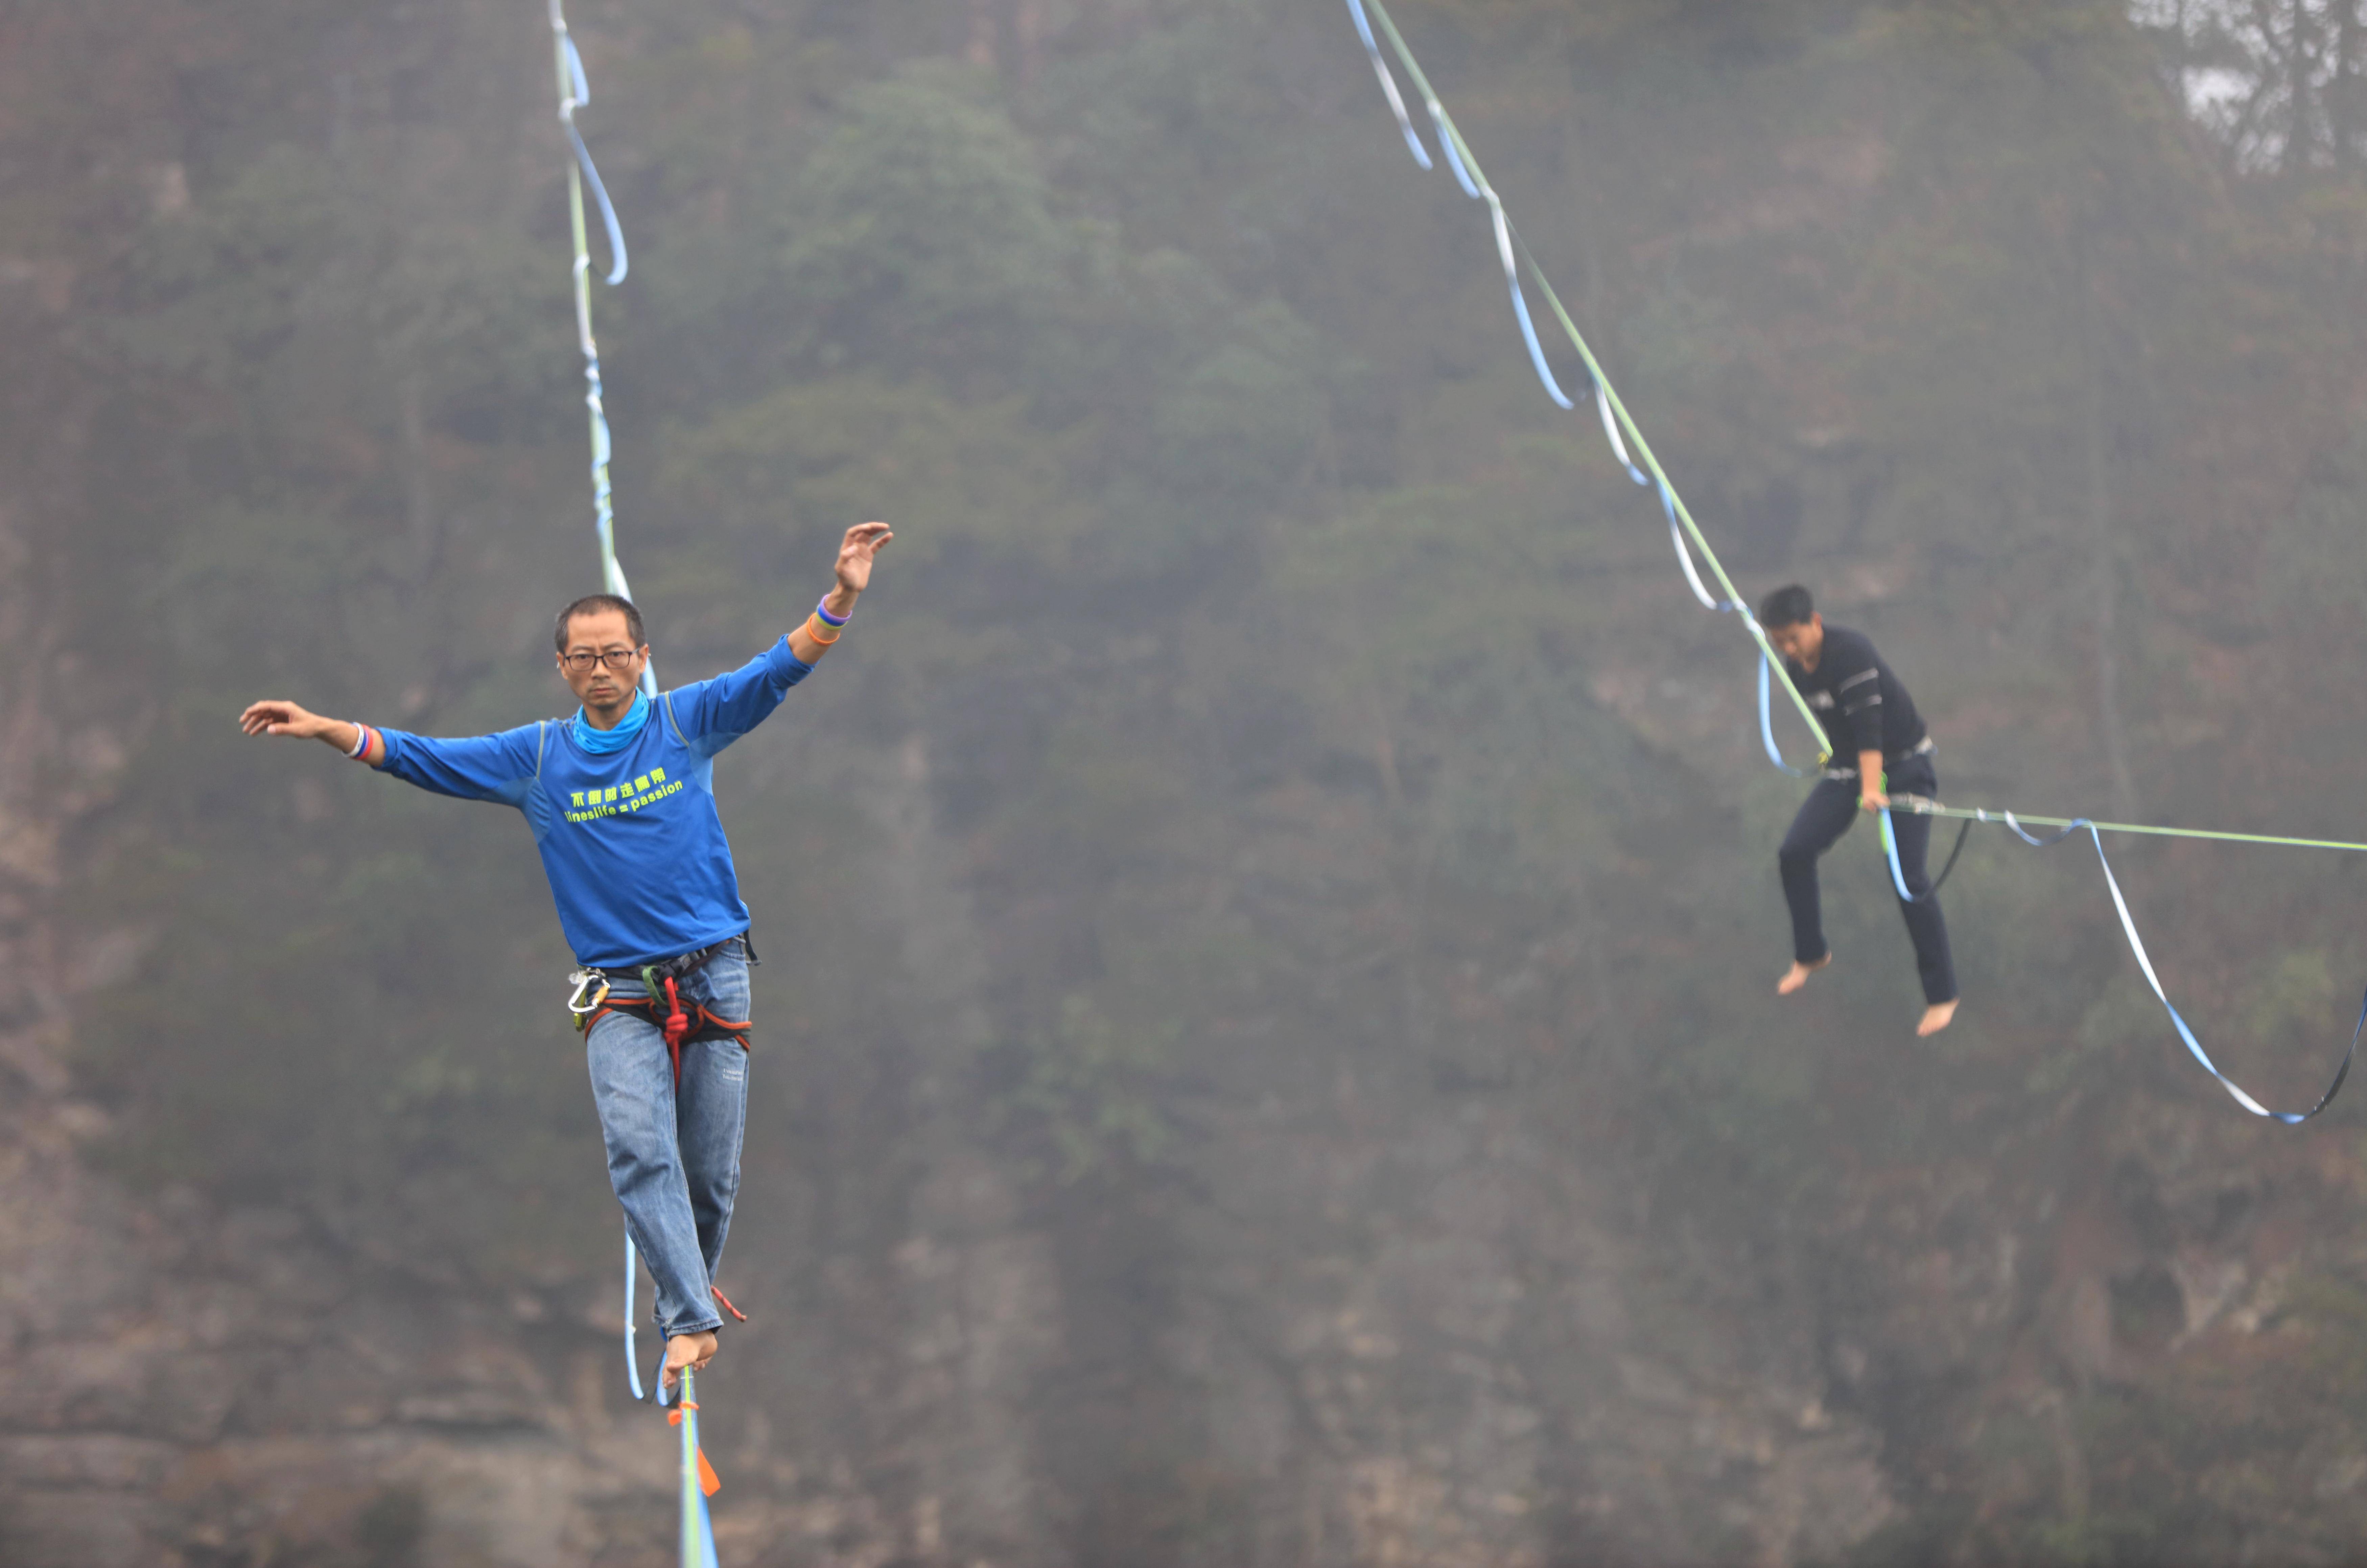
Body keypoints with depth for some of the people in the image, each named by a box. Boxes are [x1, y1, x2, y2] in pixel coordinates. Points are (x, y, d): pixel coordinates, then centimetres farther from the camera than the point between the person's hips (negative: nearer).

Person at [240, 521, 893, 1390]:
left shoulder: (687, 722, 3)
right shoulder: (537, 757, 7)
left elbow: (780, 670, -4)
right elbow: (422, 759, 6)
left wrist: (840, 600, -19)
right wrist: (326, 730, -5)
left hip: (715, 979, 0)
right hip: (620, 995, 0)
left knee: (712, 1171, 3)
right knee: (640, 1151, -19)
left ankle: (691, 1285, 27)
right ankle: (691, 1321, -22)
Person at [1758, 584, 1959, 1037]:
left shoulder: (1851, 652, -27)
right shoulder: (1796, 668, -1)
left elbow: (1866, 721, -35)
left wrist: (1872, 788, -43)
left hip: (1904, 765, -7)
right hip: (1849, 767, 7)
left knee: (1909, 879, -13)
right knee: (1794, 854, -1)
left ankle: (1941, 996, -3)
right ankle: (1810, 955, 21)